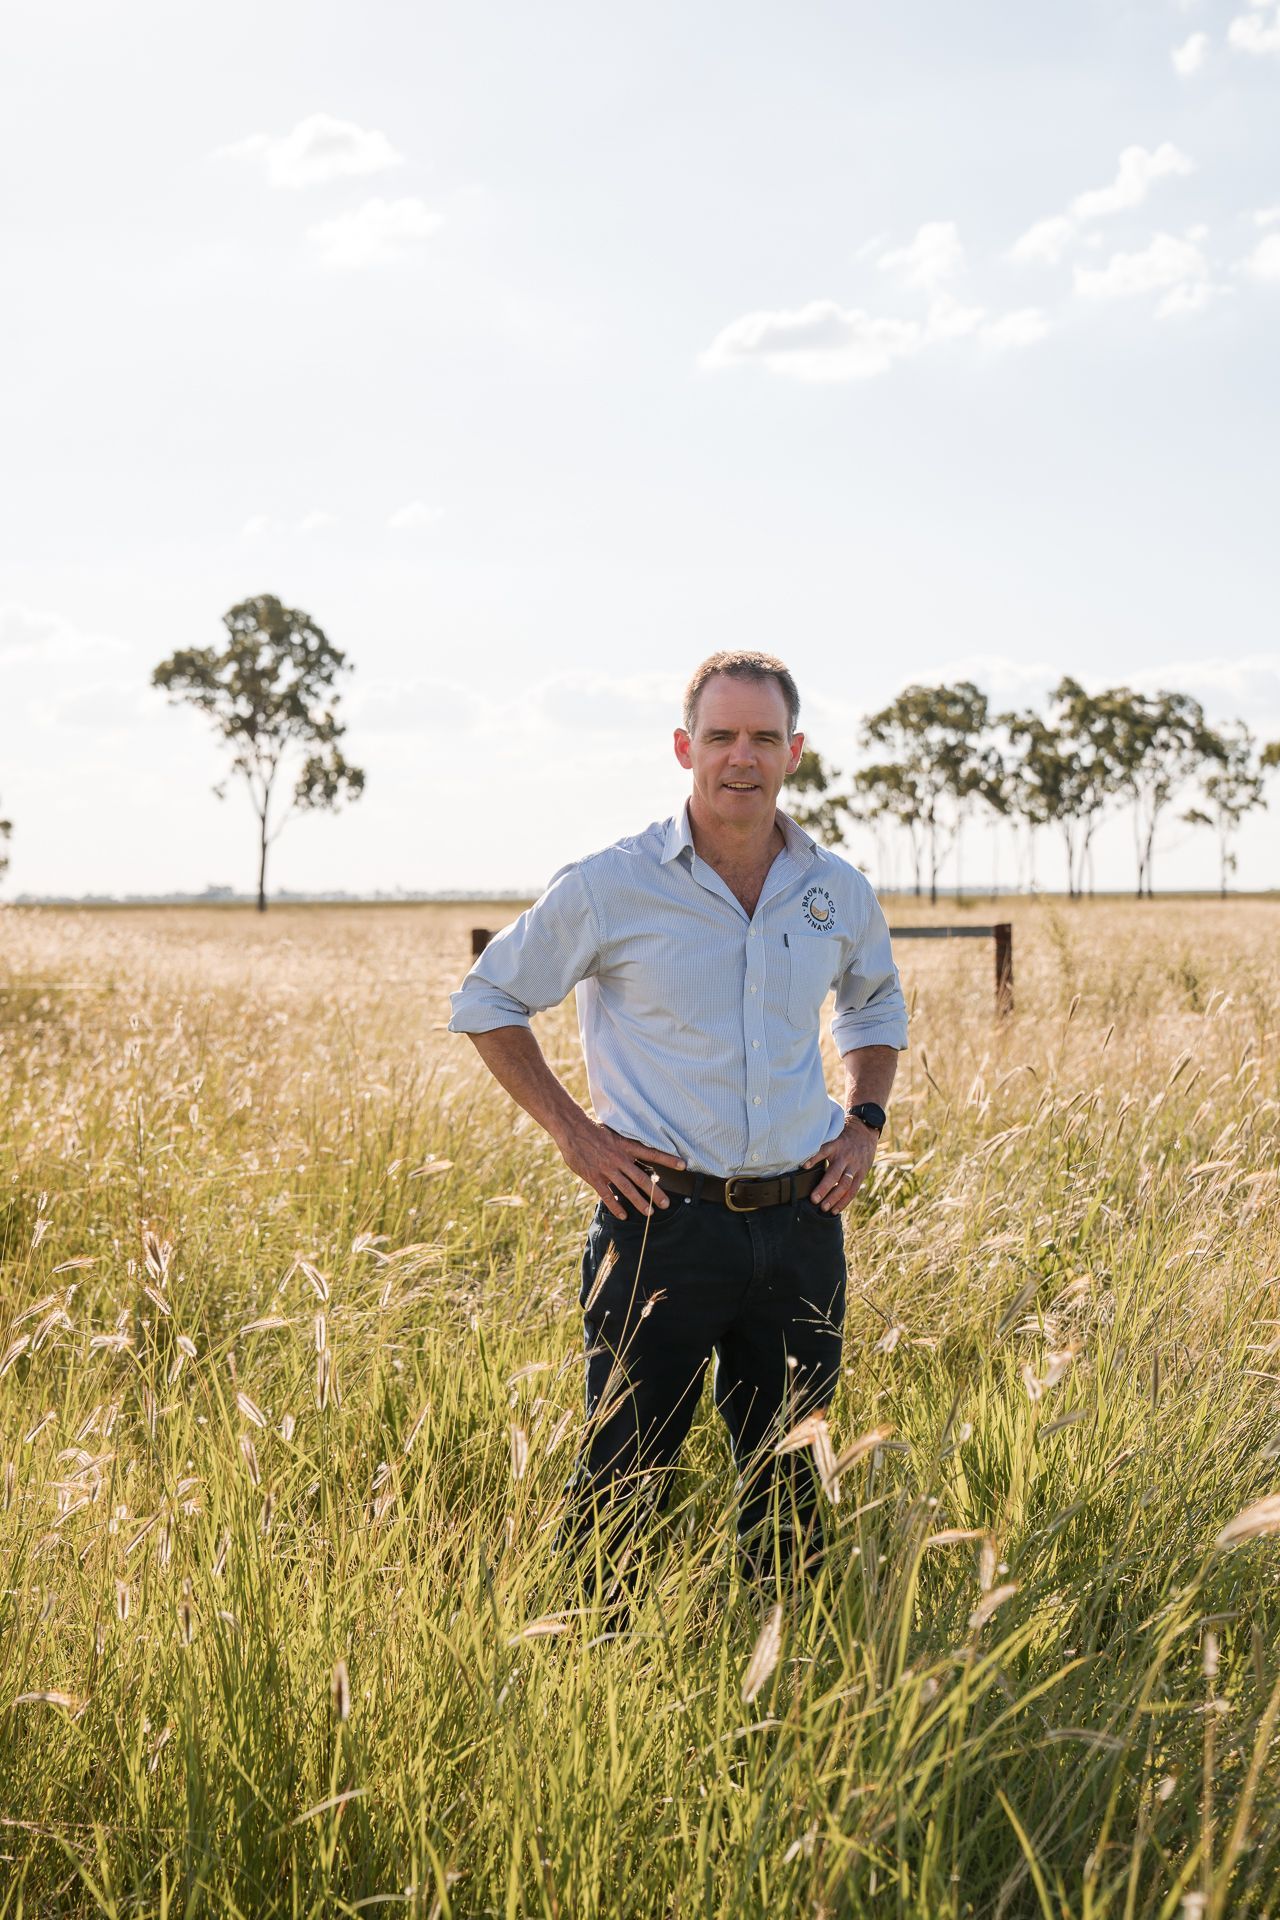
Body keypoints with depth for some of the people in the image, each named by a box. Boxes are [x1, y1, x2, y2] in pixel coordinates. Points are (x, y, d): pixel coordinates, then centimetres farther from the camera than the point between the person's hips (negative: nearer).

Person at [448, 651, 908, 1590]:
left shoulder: (839, 890, 5)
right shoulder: (609, 886, -7)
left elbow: (877, 1003, 25)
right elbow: (487, 1000, 3)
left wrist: (865, 1120, 9)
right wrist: (572, 1131, -5)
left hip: (800, 1223, 4)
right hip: (665, 1222, -4)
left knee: (791, 1480, 14)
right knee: (625, 1479, -2)